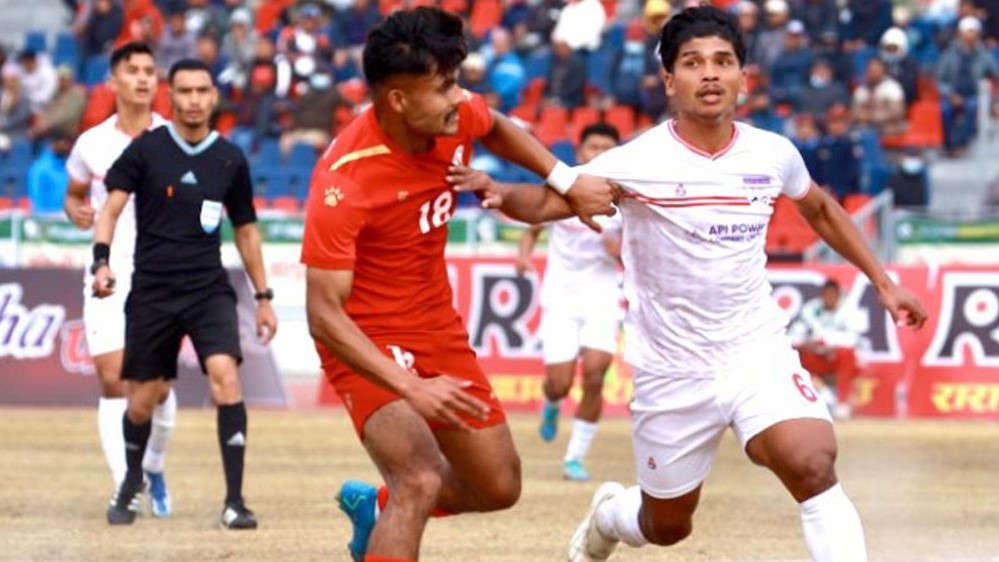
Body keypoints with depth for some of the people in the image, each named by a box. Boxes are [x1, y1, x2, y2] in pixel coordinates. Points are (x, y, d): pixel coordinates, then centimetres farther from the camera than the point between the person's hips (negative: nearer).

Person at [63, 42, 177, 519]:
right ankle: (126, 487, -7)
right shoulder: (92, 143, 5)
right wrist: (76, 212, -4)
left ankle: (154, 468, 27)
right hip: (108, 275, 1)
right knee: (113, 381, -9)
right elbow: (74, 195, 18)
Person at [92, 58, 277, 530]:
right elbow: (111, 208, -6)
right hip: (152, 291, -1)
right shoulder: (146, 150, -1)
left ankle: (234, 500, -18)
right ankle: (131, 484, 35)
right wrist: (102, 261, -24)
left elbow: (246, 230, 16)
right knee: (142, 400, 5)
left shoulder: (230, 160, 6)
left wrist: (263, 296, 14)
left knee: (225, 374, -22)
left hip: (209, 288, 1)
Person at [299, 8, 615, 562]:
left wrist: (567, 180, 3)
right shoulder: (345, 181, -31)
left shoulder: (456, 115, -12)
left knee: (499, 487, 15)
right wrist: (410, 388, -36)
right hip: (369, 343, -7)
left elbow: (496, 129, 16)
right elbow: (324, 315, -29)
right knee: (422, 483, -28)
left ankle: (377, 506, 40)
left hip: (438, 325, 7)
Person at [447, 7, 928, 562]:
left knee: (812, 465, -26)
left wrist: (883, 281, 17)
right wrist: (500, 192, -40)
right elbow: (549, 202, -18)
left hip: (757, 350, 1)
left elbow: (821, 210, 18)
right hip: (673, 369, -1)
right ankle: (607, 516, 51)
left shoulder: (773, 155, -2)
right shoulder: (639, 161, -14)